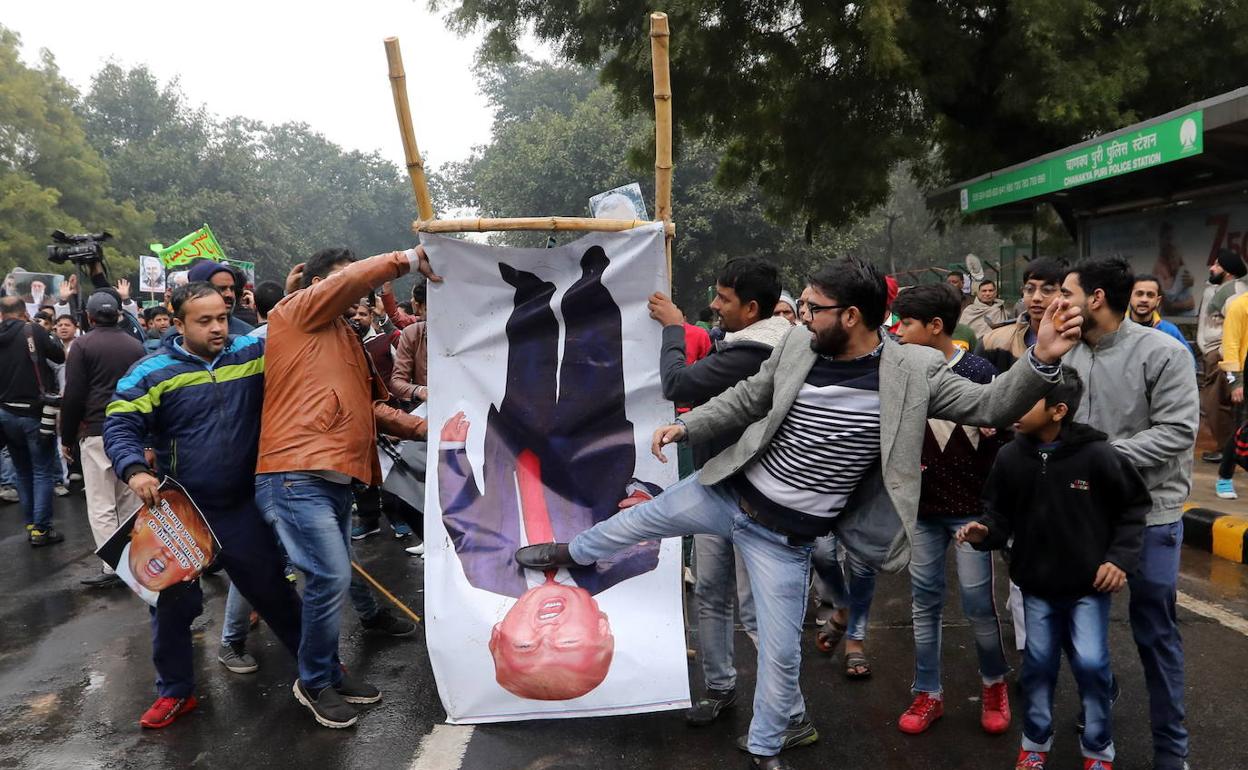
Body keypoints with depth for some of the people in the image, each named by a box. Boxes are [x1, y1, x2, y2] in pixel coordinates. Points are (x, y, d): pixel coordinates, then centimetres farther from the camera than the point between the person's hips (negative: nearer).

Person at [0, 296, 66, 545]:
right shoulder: (33, 330, -11)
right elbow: (60, 357, -3)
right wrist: (48, 342, 15)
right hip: (35, 413, -5)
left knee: (22, 471, 16)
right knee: (43, 471, 1)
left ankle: (30, 524, 21)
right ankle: (41, 528, 0)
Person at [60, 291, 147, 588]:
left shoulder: (83, 346, -5)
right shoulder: (135, 345, 10)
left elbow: (73, 396, -8)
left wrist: (66, 438, 2)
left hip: (96, 432, -5)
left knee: (101, 505, -2)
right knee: (130, 499, 12)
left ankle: (113, 567, -5)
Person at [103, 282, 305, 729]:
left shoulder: (253, 354, 0)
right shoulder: (152, 371, -8)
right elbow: (120, 425, -9)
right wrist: (134, 469, -25)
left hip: (242, 507, 2)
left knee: (273, 591, 15)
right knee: (173, 603, 10)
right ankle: (176, 692, 29)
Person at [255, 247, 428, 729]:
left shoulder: (344, 338, 25)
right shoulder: (296, 313, 3)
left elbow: (369, 406, 22)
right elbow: (352, 282, -13)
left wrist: (422, 427, 11)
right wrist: (410, 258, -13)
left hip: (333, 477, 9)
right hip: (297, 476, -9)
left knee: (332, 580, 14)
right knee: (330, 578, -9)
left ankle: (328, 673, 29)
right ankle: (313, 683, 10)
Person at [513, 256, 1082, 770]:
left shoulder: (913, 370, -16)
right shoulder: (798, 345, -7)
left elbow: (989, 406, -16)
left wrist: (1041, 361, -32)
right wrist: (685, 426, -1)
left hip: (785, 535, -3)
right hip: (728, 492, 3)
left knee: (781, 651, 7)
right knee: (638, 518, 20)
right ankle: (574, 555, 53)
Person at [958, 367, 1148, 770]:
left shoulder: (1097, 454, -17)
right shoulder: (1010, 457, -9)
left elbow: (1135, 507, -4)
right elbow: (1002, 514, 1)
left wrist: (1120, 558, -9)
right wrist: (984, 530, -20)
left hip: (1090, 584, -2)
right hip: (1037, 584, 3)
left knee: (1091, 664, 0)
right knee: (1038, 664, 12)